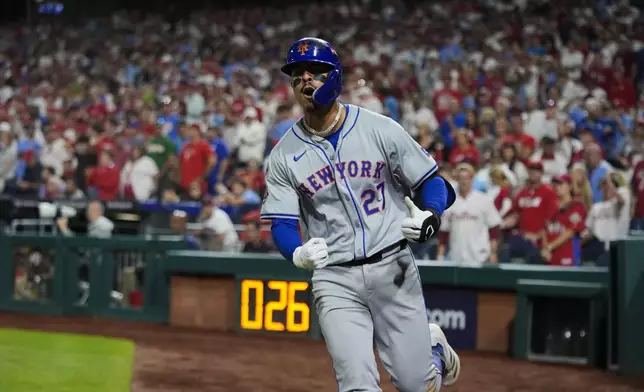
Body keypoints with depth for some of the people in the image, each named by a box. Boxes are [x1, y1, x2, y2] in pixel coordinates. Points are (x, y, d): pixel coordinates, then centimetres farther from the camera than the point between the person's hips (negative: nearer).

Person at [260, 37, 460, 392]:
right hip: (334, 280, 1)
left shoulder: (381, 130, -4)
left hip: (393, 268, -1)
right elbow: (282, 225, 0)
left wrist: (430, 215, -21)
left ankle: (434, 346, 38)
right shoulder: (283, 156, 0)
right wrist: (299, 254, -23)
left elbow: (430, 181, 1)